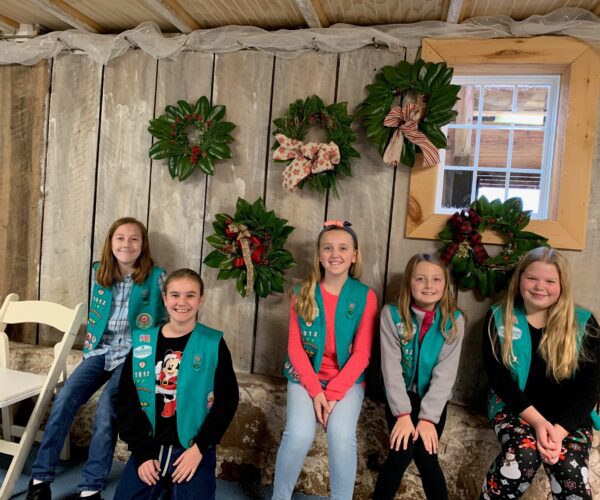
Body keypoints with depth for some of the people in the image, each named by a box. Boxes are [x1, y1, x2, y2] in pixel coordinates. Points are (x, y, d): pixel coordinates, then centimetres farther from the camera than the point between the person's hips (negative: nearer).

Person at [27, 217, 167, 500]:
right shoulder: (99, 274, 6)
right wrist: (91, 342, 15)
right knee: (64, 400, -12)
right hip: (101, 350, 5)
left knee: (106, 409, -21)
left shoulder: (156, 277, -9)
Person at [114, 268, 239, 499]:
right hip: (149, 447, 2)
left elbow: (227, 400, -5)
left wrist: (200, 447, -11)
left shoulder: (213, 344, -6)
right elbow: (127, 400, 2)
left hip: (193, 449, -2)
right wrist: (142, 452, -6)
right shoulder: (142, 342, 1)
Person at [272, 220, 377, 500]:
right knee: (299, 434, -20)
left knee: (342, 436, -24)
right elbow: (295, 346, -4)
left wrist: (334, 393, -15)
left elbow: (362, 353, -7)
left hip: (348, 379, 0)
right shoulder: (302, 293, -3)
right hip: (305, 375, 1)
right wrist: (315, 391, -14)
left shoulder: (365, 296, -6)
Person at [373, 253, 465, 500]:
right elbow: (391, 366, -13)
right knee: (403, 447, -19)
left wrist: (428, 417, -18)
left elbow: (446, 372, -12)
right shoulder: (392, 314, -10)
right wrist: (403, 413, -19)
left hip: (433, 398, 1)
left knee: (424, 451, -17)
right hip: (401, 396, -1)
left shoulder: (454, 320, -7)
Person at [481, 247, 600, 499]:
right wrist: (537, 421, -17)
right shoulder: (499, 318, 0)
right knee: (525, 454, -29)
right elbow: (498, 376, -5)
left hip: (569, 416, 1)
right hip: (516, 407, 0)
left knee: (569, 467, -28)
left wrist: (559, 430, -17)